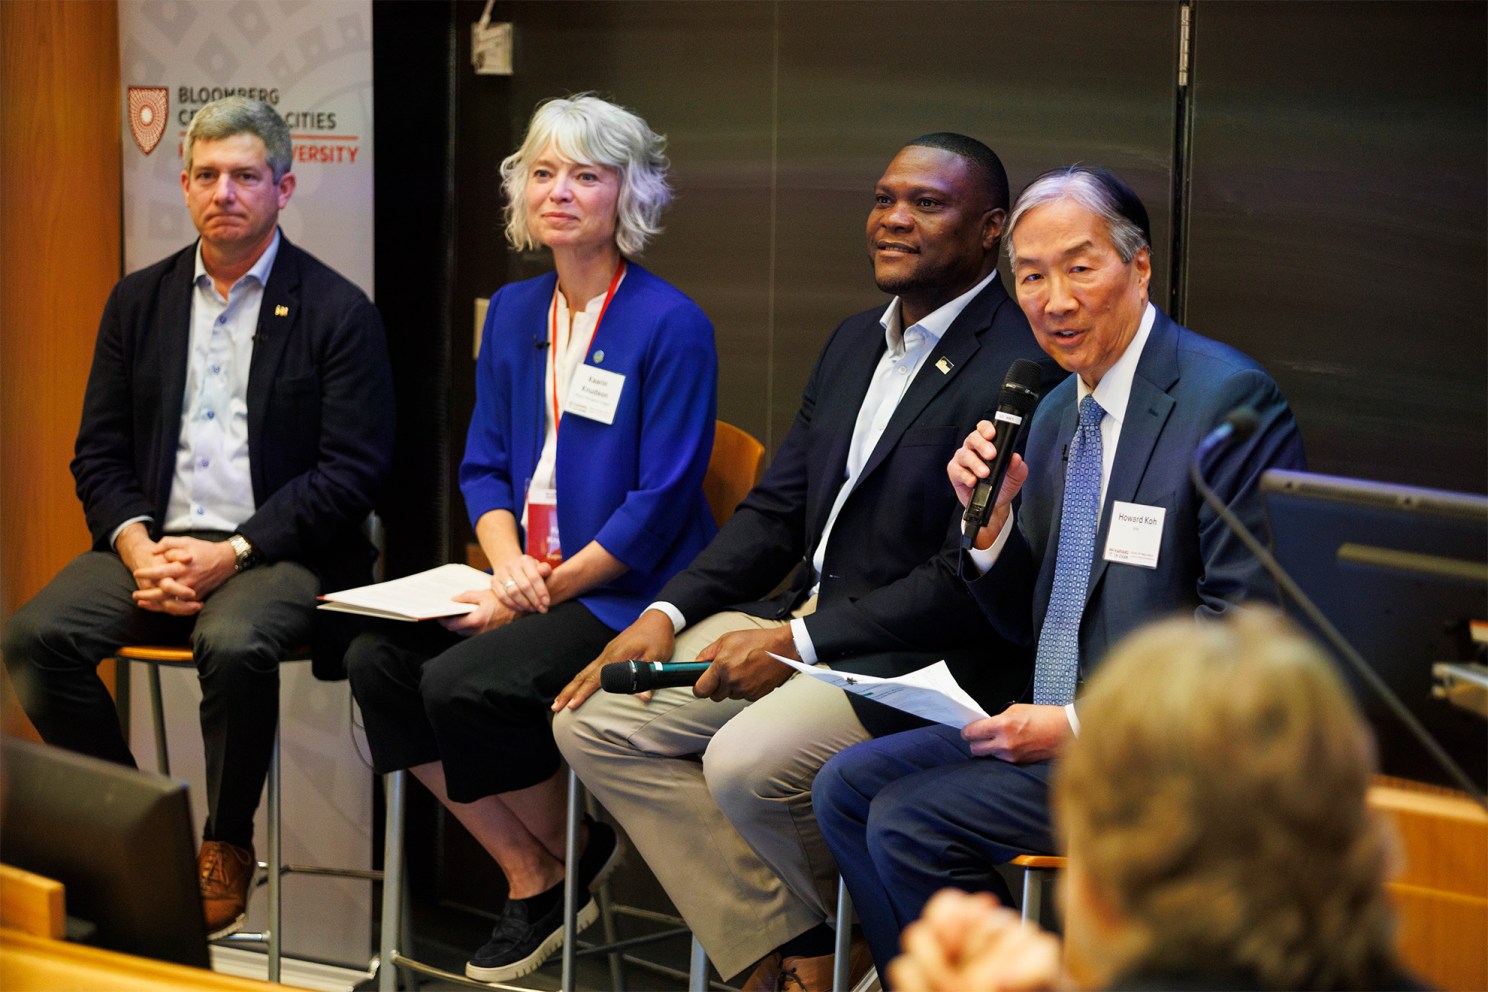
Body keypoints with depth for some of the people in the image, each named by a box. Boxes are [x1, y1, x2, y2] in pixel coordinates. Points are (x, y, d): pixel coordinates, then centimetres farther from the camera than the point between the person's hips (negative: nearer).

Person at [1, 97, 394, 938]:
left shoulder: (337, 312, 1)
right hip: (154, 543, 4)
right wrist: (138, 549, -9)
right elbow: (100, 454, 12)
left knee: (234, 645, -36)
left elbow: (353, 470, -7)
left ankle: (227, 847, -10)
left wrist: (231, 554, -16)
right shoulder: (139, 301, 15)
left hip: (276, 552, -4)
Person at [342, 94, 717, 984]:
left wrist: (550, 586, -17)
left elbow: (661, 503, -14)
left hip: (626, 593, -7)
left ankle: (566, 860, 2)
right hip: (528, 579, 7)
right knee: (378, 660, -13)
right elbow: (485, 466, 12)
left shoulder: (671, 326, -10)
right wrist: (509, 562, -8)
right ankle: (528, 872, -2)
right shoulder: (514, 312, 11)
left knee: (466, 684, -26)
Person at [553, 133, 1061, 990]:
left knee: (745, 764, -31)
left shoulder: (1021, 367, -14)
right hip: (803, 623, 9)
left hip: (923, 661, -9)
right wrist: (668, 615, 1)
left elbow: (973, 581, -19)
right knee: (595, 721, -4)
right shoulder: (853, 343, 15)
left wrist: (797, 641, -19)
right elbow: (776, 511, 17)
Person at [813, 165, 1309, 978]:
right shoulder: (1056, 415, 12)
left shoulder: (1231, 400, -14)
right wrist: (989, 519, -2)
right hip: (1056, 727, 9)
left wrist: (1082, 724, -19)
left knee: (909, 821, -18)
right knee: (847, 786, 2)